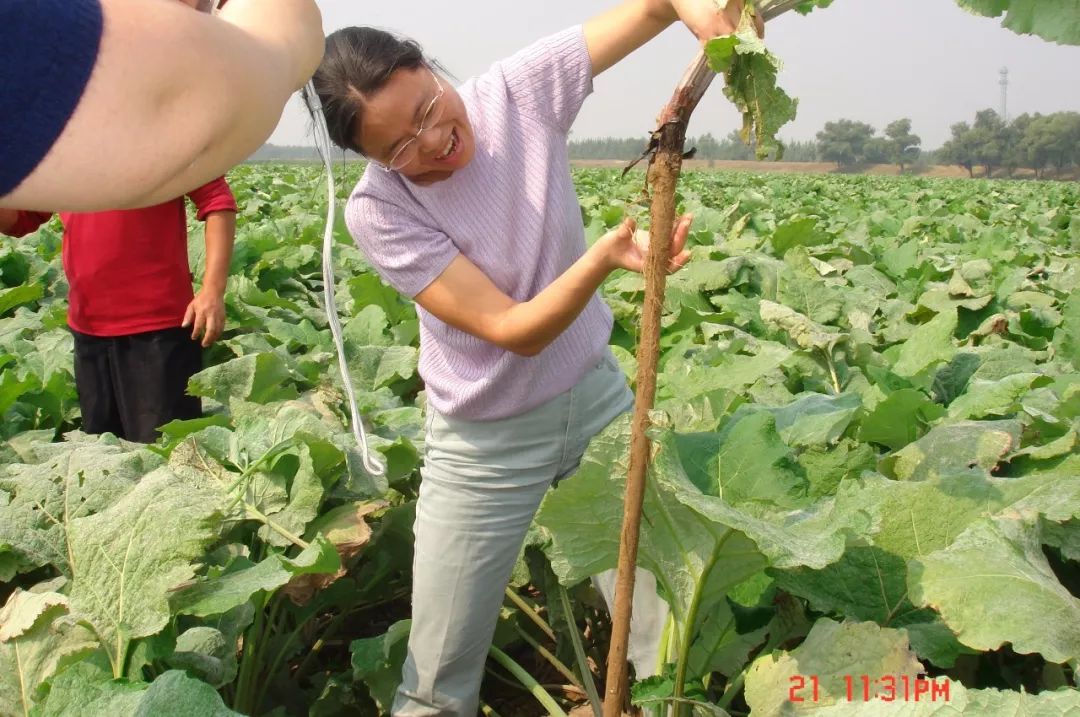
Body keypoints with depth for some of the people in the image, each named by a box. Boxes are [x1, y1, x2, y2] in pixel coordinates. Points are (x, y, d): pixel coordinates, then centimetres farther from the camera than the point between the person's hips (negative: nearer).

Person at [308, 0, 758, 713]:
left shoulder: (519, 90, -13)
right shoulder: (377, 209, -20)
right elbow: (514, 331, -24)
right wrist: (603, 259, -40)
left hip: (598, 395, 3)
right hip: (489, 441, -2)